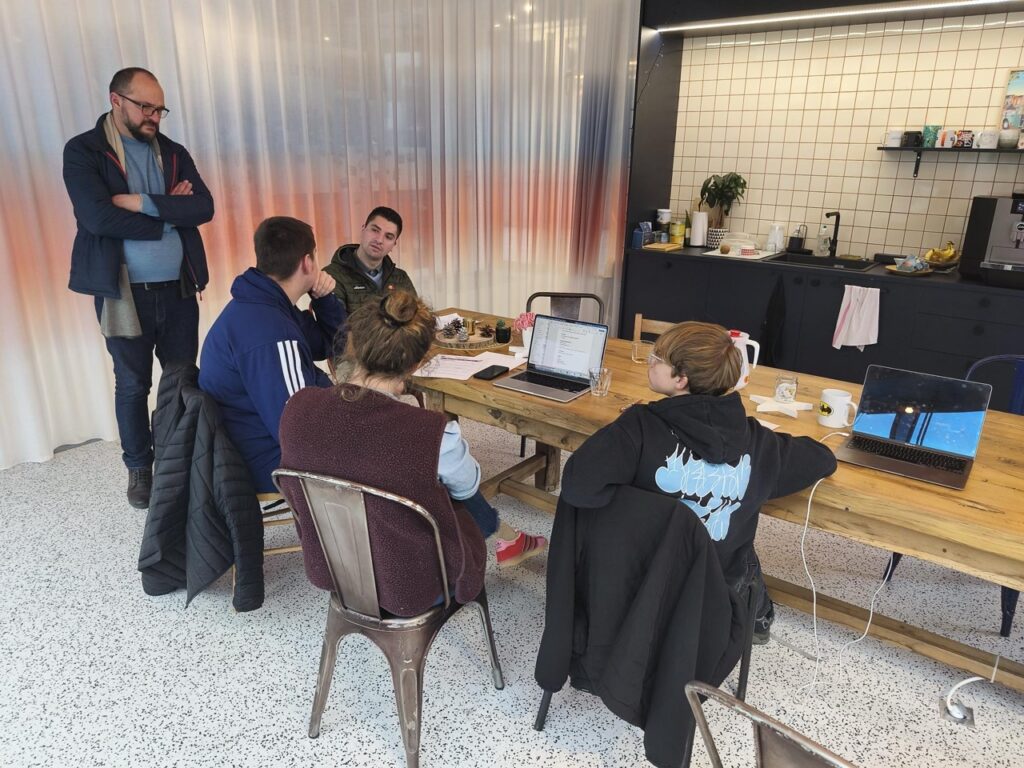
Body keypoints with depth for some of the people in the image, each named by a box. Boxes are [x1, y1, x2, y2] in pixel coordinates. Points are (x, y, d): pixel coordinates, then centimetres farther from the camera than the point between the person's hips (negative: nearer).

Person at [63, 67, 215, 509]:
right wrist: (170, 213, -10)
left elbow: (204, 207, -5)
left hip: (178, 288, 3)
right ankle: (138, 467, 25)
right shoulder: (83, 152, -2)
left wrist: (145, 203, -16)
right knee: (132, 385, 9)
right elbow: (96, 216, -17)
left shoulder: (173, 153, 10)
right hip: (124, 291, -3)